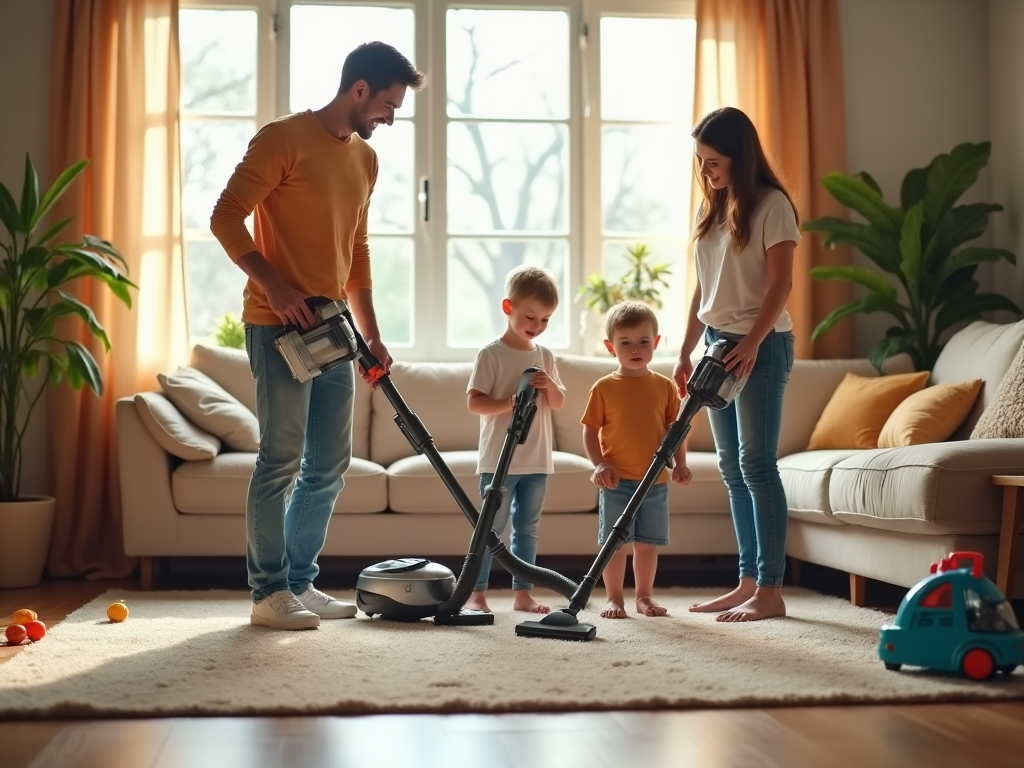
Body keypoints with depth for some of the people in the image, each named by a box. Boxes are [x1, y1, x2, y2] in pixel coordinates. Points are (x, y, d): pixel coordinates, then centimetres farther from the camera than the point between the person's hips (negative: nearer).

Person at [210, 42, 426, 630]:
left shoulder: (365, 159, 16)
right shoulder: (284, 139, -8)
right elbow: (226, 217, -11)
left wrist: (372, 335, 16)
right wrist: (273, 285, -21)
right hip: (280, 326, -8)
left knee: (330, 466, 9)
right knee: (281, 460, -6)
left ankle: (300, 583, 20)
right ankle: (269, 594, 3)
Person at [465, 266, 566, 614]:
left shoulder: (544, 355, 9)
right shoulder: (491, 354, -8)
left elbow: (558, 403, 12)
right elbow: (473, 401, -12)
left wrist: (550, 386, -10)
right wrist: (507, 404, -28)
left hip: (537, 460, 6)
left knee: (527, 529, 11)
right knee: (490, 528, -1)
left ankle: (523, 592, 19)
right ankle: (476, 593, 5)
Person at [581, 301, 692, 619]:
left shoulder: (665, 387, 4)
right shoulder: (604, 388, -3)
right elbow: (590, 431, -2)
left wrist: (680, 463, -2)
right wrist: (599, 465, -13)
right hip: (617, 480, -2)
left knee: (648, 543, 10)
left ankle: (644, 596, 23)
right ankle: (614, 597, 14)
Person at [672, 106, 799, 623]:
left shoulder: (771, 205, -8)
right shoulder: (712, 208, 15)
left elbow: (781, 282, -14)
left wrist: (752, 343, -24)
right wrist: (686, 352, 14)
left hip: (761, 346, -8)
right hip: (719, 343, 8)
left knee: (756, 464, -10)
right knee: (732, 468, 8)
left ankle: (771, 591, -7)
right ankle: (749, 582, 14)